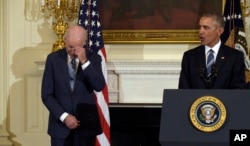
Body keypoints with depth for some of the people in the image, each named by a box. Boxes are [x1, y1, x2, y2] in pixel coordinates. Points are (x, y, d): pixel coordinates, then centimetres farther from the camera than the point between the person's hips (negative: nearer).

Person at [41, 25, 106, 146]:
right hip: (60, 124, 0)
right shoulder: (53, 58, 1)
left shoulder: (93, 58, 1)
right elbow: (47, 95, -1)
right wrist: (64, 116, -12)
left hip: (86, 124, 0)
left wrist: (84, 62, -21)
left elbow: (99, 86, -14)